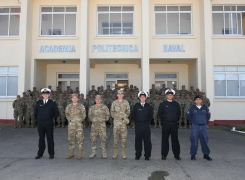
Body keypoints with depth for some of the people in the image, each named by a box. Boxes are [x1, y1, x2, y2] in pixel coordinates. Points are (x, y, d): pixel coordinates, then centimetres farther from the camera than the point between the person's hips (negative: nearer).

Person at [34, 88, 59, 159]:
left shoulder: (52, 103, 0)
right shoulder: (38, 103, 7)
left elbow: (56, 113, 3)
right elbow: (35, 112, 17)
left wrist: (51, 117, 5)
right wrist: (39, 118, 12)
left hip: (49, 123, -2)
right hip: (40, 123, 2)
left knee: (50, 138, 4)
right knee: (41, 138, 10)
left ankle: (51, 154, 13)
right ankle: (40, 153, 19)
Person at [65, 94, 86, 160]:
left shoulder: (81, 106, 2)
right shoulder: (68, 106, 7)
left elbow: (84, 115, 7)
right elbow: (67, 114, 17)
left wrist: (80, 121, 2)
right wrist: (70, 120, 8)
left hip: (79, 124, -2)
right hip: (71, 124, 2)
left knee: (80, 139, -3)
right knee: (71, 139, 7)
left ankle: (80, 154, 4)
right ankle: (71, 153, 18)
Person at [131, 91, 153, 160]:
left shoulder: (148, 106, 5)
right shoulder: (136, 105, 2)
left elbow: (151, 115, 13)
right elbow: (132, 114, 8)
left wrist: (148, 121, 6)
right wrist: (136, 120, 3)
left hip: (146, 125, 1)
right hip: (138, 125, 0)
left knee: (147, 140, 2)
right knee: (138, 140, 4)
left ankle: (147, 155, 11)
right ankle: (138, 155, 15)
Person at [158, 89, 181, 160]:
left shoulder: (176, 104, 8)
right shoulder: (163, 104, 2)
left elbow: (179, 113, 17)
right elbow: (159, 113, 9)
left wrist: (176, 119, 10)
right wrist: (163, 120, 7)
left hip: (174, 124, 2)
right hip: (165, 124, -1)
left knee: (175, 139, 5)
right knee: (165, 139, 3)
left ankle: (177, 155, 14)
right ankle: (164, 155, 12)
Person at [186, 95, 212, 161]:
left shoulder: (205, 108, 7)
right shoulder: (192, 108, 2)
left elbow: (208, 116, 17)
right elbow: (188, 116, 8)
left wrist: (205, 121, 10)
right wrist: (193, 121, 7)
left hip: (203, 126, 2)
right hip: (195, 126, -2)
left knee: (204, 141, 4)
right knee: (194, 141, 0)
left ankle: (206, 154, 17)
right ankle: (193, 155, 9)